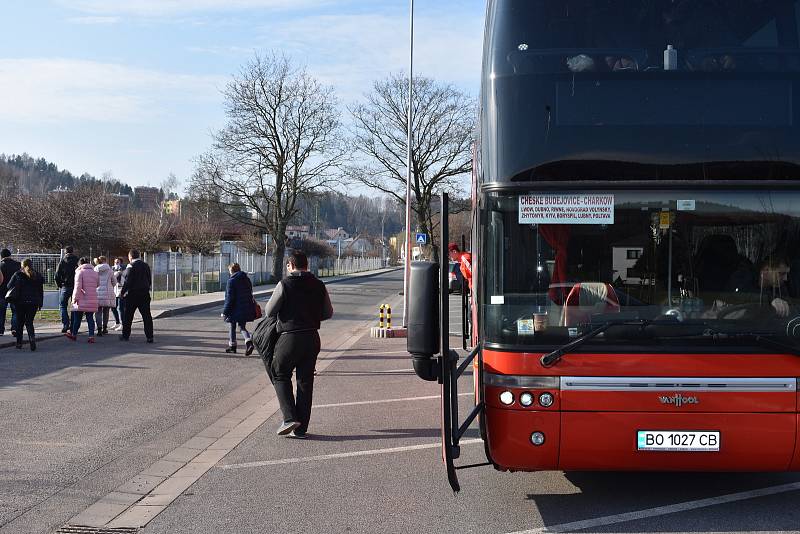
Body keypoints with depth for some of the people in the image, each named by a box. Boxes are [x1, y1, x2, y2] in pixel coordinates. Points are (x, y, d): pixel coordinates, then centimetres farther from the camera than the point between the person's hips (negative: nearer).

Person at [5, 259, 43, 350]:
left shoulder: (17, 275, -2)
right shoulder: (38, 276, 6)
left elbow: (9, 286, 0)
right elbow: (41, 291, 9)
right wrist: (40, 304, 13)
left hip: (20, 302, -1)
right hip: (33, 302, 1)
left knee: (20, 322, 11)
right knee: (29, 322, 5)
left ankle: (19, 343, 15)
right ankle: (32, 337, -20)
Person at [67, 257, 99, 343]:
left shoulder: (80, 272, -7)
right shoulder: (95, 273, 10)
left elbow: (78, 286, -12)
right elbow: (98, 284, 18)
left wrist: (75, 298, -9)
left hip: (81, 300, -4)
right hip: (92, 300, 4)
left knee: (77, 318, 9)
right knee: (90, 318, 5)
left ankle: (73, 334, 21)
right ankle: (91, 336, -3)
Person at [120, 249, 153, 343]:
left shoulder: (131, 266, -9)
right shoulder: (146, 266, 8)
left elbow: (127, 281, -14)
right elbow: (149, 281, 13)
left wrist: (122, 292, -6)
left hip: (133, 294, -5)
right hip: (145, 294, 5)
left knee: (128, 316, 8)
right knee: (146, 316, 2)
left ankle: (125, 335, 15)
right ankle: (149, 337, -3)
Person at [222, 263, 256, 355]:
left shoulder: (232, 281, -12)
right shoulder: (247, 280, 7)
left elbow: (229, 298, -14)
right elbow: (250, 293, 14)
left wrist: (225, 312, -10)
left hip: (236, 309, -5)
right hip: (246, 308, 6)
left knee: (233, 326, 13)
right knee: (242, 327, 11)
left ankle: (232, 346, 20)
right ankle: (249, 342, -14)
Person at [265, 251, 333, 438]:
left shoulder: (285, 284, -9)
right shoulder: (318, 285, 5)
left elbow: (269, 312, -5)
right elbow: (328, 312, 12)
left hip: (290, 337, -4)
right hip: (312, 337, 5)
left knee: (280, 375, 12)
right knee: (306, 381, 10)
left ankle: (290, 418, -3)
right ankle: (301, 428, 13)